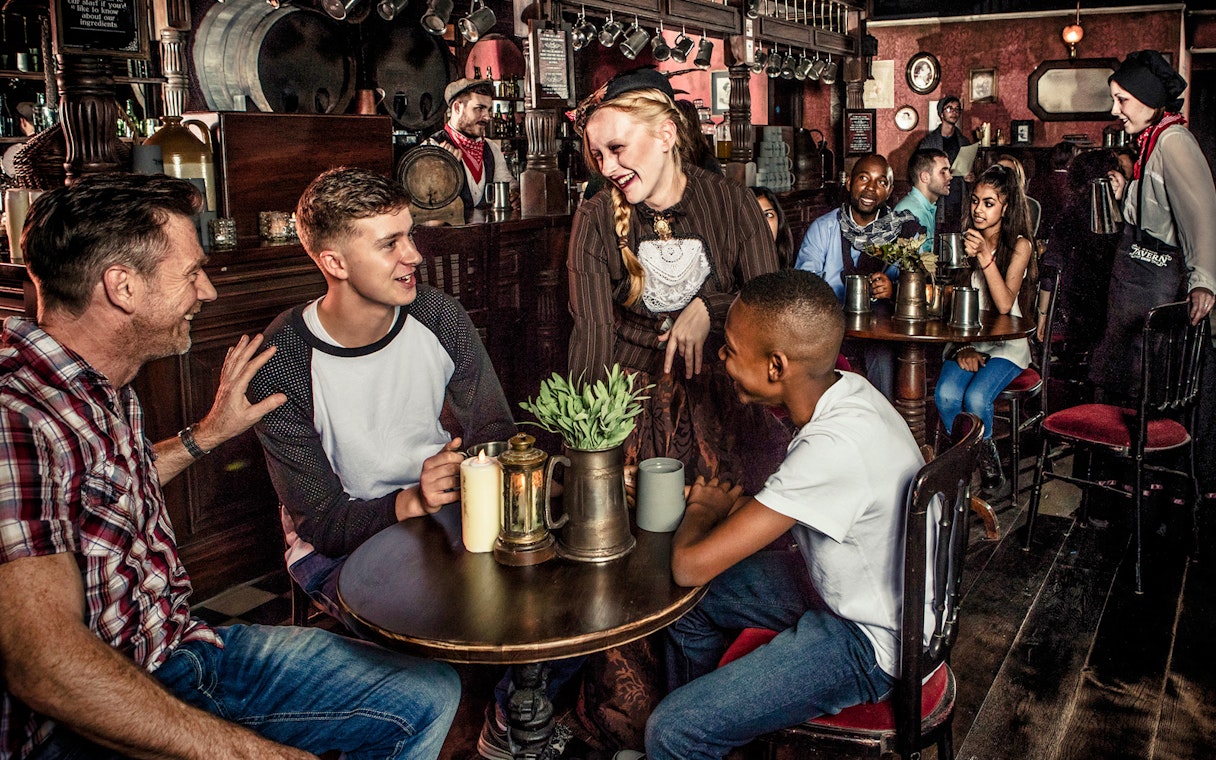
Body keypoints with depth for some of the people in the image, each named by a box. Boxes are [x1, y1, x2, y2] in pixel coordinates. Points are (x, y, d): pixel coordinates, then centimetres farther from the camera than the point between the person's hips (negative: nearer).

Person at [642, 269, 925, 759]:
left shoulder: (835, 445, -35)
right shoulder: (845, 389, -8)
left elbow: (690, 565, -31)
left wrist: (703, 508, -10)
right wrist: (729, 508, -5)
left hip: (871, 643, -9)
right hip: (848, 585, 9)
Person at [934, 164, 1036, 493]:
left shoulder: (1018, 245, -4)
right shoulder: (962, 241, 5)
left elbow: (1004, 304, -16)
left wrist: (985, 256, -24)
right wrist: (963, 349, -10)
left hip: (1006, 343, -3)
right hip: (965, 340, 3)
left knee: (976, 397, -29)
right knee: (946, 394, -27)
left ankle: (985, 454, 1)